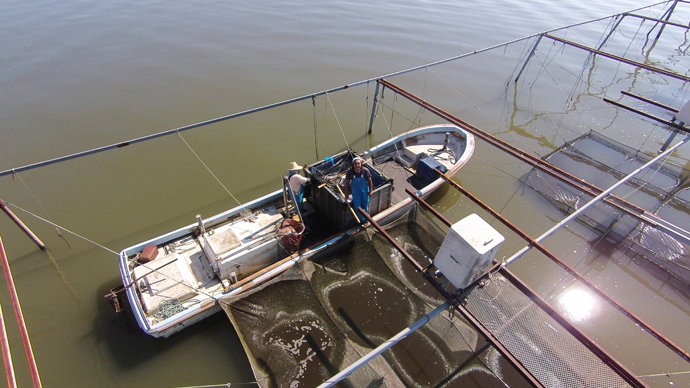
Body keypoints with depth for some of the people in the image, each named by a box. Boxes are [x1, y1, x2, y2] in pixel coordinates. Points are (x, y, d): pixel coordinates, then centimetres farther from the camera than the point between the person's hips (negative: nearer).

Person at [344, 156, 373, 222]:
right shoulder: (350, 172, -25)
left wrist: (370, 191, -2)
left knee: (365, 206, 15)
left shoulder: (365, 171, -25)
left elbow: (369, 181, -9)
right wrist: (346, 194, -4)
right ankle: (364, 219, 31)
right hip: (355, 192, 0)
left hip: (365, 191, 1)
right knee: (357, 207, 1)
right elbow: (347, 183, -10)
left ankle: (365, 219, 45)